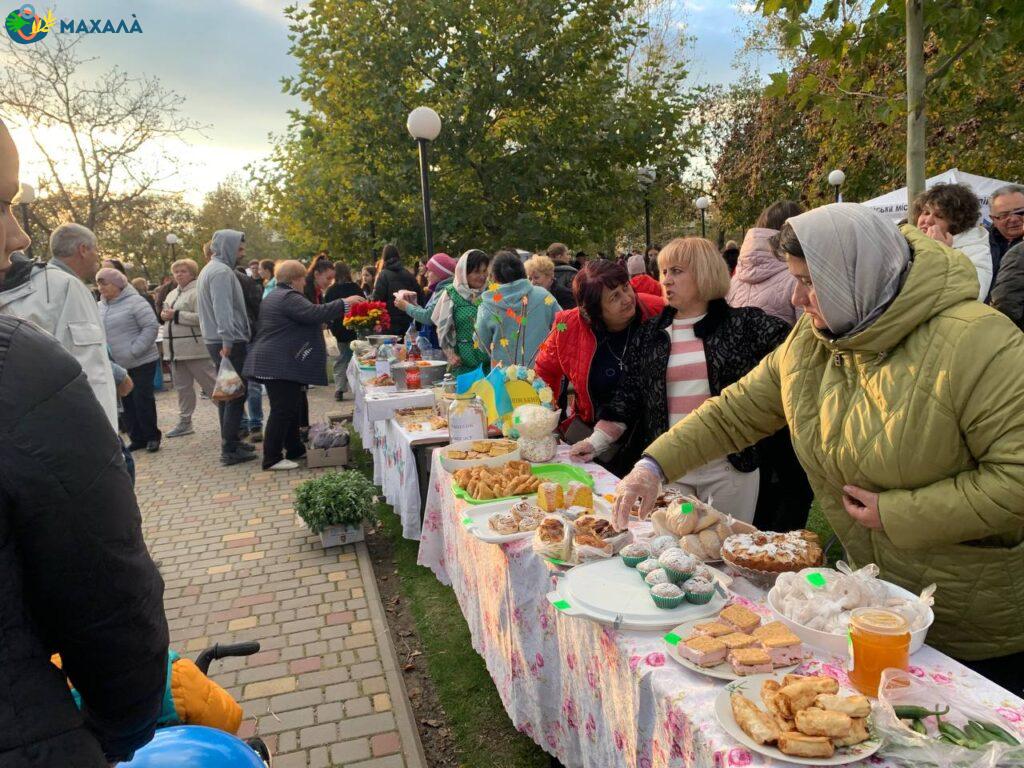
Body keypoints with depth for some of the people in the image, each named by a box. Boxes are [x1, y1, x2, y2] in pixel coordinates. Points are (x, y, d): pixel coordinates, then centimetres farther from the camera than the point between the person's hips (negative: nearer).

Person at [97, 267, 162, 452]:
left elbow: (151, 327, -15)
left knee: (143, 399, -3)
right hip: (118, 365, 6)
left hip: (142, 362, -6)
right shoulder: (100, 307, 11)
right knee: (127, 401, 9)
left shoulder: (134, 301, -10)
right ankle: (137, 438, 19)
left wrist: (133, 351, -19)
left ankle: (152, 437, 11)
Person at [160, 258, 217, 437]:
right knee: (182, 387, 14)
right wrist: (164, 315, 3)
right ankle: (184, 422, 22)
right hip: (175, 348, 8)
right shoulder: (172, 294, 19)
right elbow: (167, 315, 27)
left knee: (211, 384, -5)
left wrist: (176, 314, -18)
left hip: (195, 348, -8)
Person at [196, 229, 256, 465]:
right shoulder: (221, 271, -14)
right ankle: (230, 450, -6)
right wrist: (227, 342, -27)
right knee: (236, 395, -7)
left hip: (217, 341, 11)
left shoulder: (210, 269, 20)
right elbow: (222, 309, -24)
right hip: (229, 343, -11)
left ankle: (230, 442, 24)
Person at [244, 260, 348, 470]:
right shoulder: (288, 297, -14)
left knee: (291, 406, 17)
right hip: (281, 364, -11)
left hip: (278, 363, 11)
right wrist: (343, 303, -20)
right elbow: (314, 313, -25)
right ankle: (272, 459, -4)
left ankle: (294, 449, 26)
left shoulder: (277, 295, 20)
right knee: (282, 410, -8)